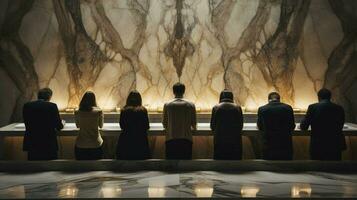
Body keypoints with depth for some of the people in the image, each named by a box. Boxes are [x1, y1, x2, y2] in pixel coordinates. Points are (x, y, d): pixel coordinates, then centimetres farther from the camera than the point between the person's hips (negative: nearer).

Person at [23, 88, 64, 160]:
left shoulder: (27, 105, 3)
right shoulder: (52, 106, -6)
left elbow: (27, 125, 14)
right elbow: (59, 127, 1)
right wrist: (62, 123, 24)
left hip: (31, 143, 3)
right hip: (49, 143, -3)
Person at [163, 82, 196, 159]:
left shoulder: (167, 105, 0)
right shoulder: (190, 105, 1)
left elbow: (164, 123, 8)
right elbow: (193, 124, 5)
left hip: (171, 139, 0)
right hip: (186, 138, 0)